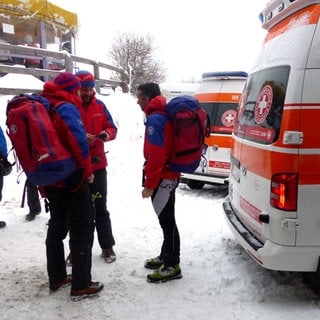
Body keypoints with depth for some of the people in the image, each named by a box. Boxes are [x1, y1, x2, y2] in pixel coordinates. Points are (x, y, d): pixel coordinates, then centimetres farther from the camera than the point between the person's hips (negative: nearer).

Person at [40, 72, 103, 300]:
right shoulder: (66, 108, -14)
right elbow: (78, 141, -26)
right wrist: (87, 170, -16)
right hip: (72, 178, -8)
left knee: (57, 226, 18)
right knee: (82, 229, 0)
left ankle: (56, 277, 27)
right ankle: (81, 285, 4)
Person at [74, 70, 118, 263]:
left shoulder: (100, 106, 5)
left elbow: (112, 128, 9)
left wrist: (106, 134, -14)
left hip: (97, 165, 3)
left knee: (100, 207, 12)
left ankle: (107, 246, 22)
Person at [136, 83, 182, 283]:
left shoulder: (155, 119, -18)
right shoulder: (164, 115, 15)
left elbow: (155, 155, -24)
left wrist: (149, 183, -19)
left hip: (162, 178, -11)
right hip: (169, 175, 11)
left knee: (167, 221, -4)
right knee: (166, 220, 17)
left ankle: (172, 266, 4)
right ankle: (166, 257, 29)